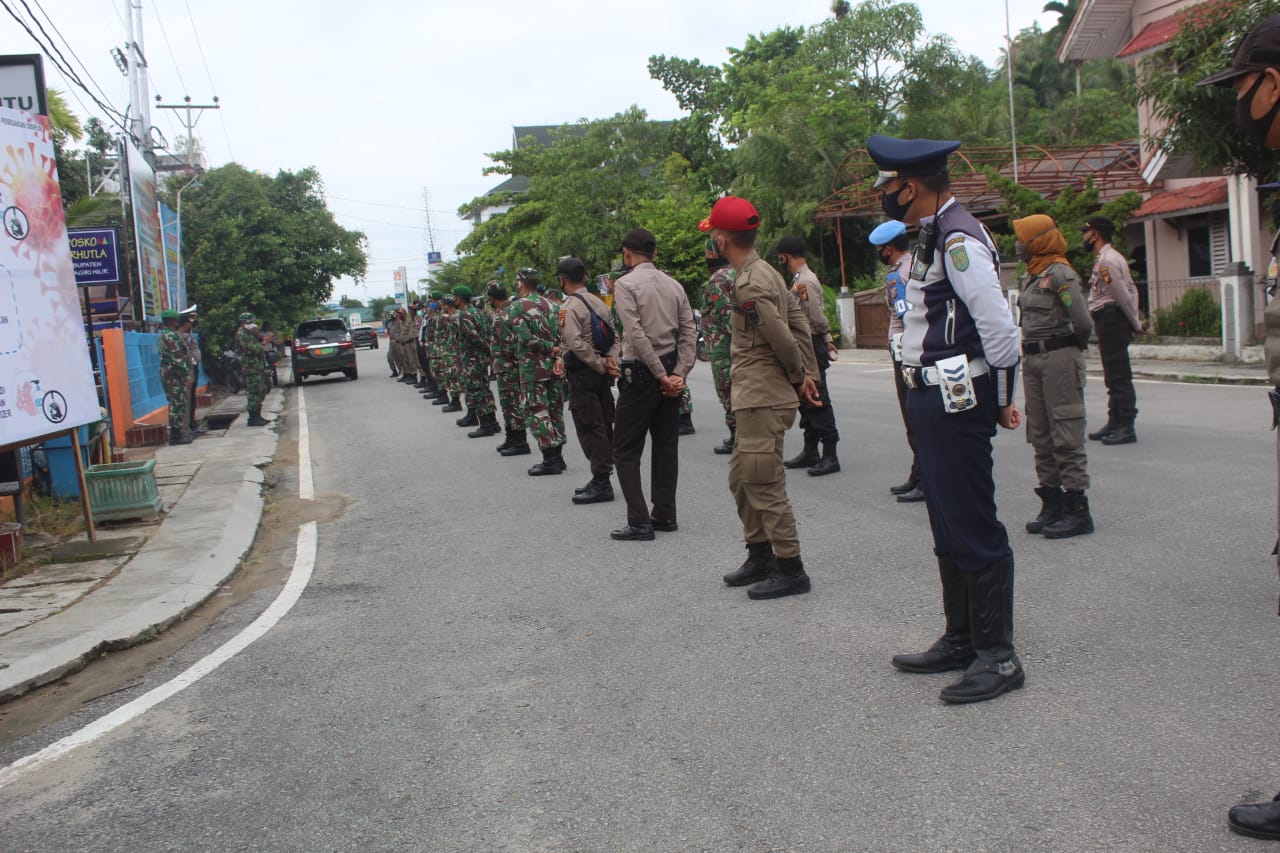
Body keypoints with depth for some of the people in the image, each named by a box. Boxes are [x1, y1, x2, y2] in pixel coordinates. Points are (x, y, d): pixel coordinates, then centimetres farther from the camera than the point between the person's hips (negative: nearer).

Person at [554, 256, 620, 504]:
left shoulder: (570, 307, -13)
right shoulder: (599, 302, 13)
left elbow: (576, 343, -22)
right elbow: (616, 335, 12)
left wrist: (601, 365, -16)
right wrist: (611, 359, -2)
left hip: (582, 373, -8)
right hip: (601, 373, 8)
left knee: (589, 428, -5)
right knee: (604, 425, 11)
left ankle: (601, 482, -4)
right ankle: (602, 478, 20)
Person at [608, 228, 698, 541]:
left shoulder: (626, 283, -8)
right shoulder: (673, 284, 10)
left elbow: (637, 335, -17)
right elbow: (690, 333, 2)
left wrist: (662, 376, -14)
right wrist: (679, 374, -4)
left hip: (640, 372, -6)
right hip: (670, 369, 6)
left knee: (626, 450, 0)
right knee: (666, 445, 12)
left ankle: (639, 522, -5)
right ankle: (665, 515, 18)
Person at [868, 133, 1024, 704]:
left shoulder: (958, 238, -16)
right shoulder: (937, 236, 16)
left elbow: (1000, 325, -21)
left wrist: (1002, 399, -10)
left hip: (959, 402, -11)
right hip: (935, 400, 11)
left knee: (973, 529, -4)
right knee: (949, 527, 16)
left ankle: (998, 656, 6)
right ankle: (961, 640, 28)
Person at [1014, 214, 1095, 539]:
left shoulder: (1060, 274, -12)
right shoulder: (1032, 275, 15)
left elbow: (1083, 322, -17)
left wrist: (1073, 347, -1)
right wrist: (1031, 352, 6)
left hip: (1060, 357, -9)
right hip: (1033, 359, 9)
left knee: (1066, 435, -6)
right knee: (1041, 436, 12)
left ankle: (1077, 509, -1)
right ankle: (1052, 504, 20)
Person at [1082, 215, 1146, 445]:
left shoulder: (1106, 261, -16)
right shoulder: (1111, 258, 17)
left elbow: (1123, 295, -17)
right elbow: (1132, 289, 16)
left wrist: (1136, 324, -9)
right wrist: (1136, 320, 8)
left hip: (1110, 320, -11)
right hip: (1111, 321, 11)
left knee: (1119, 376, -9)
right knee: (1114, 376, 14)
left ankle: (1126, 428, -7)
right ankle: (1115, 424, 21)